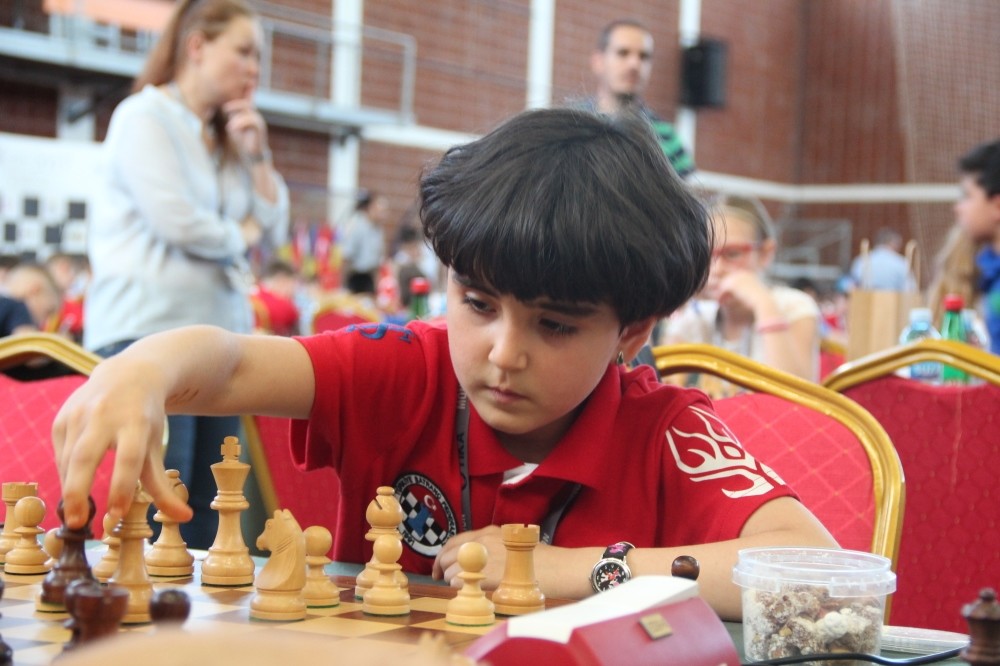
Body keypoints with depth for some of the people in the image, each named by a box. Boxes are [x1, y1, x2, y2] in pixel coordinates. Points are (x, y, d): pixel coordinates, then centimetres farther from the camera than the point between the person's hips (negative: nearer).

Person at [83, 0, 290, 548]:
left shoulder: (228, 138, 20)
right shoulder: (144, 117, -2)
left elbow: (274, 228, 17)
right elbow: (177, 220, -14)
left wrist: (256, 157, 5)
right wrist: (240, 235, 4)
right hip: (149, 327, -7)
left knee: (208, 503, 2)